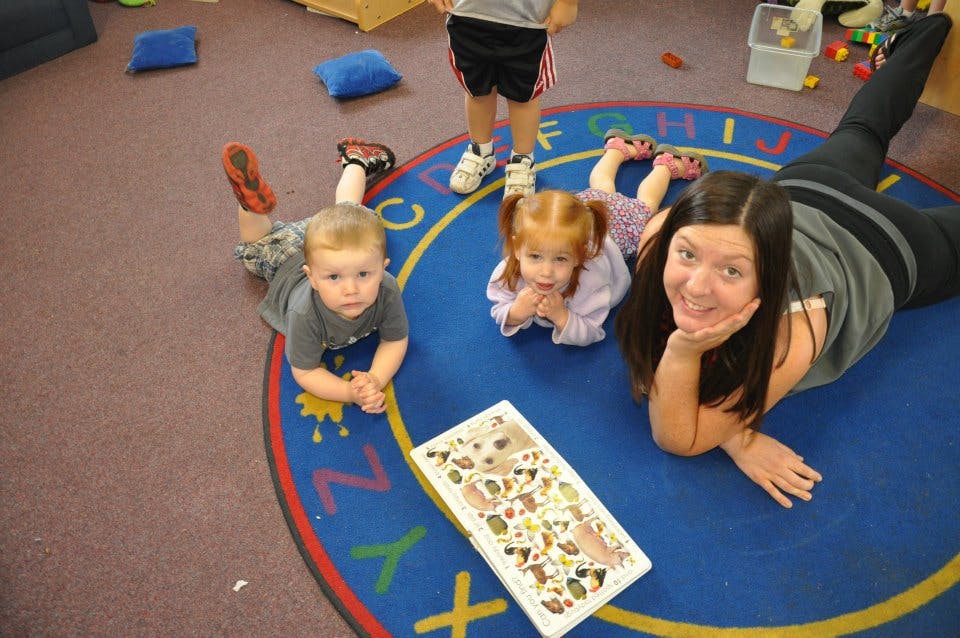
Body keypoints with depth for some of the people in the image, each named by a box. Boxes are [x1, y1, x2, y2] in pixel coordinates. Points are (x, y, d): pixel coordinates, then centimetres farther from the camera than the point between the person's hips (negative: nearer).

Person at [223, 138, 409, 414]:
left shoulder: (387, 291, -44)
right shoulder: (305, 315, -48)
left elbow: (395, 340, -28)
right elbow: (304, 372, -36)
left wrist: (376, 379, -47)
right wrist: (351, 393, -53)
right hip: (287, 264, -4)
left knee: (349, 207, 33)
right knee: (258, 244, 25)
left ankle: (355, 160, 54)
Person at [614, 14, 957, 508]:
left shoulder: (793, 333, -50)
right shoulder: (660, 234, -41)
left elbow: (677, 439, -41)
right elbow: (648, 350, -27)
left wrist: (682, 350, -59)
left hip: (888, 247, -3)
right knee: (859, 131, 34)